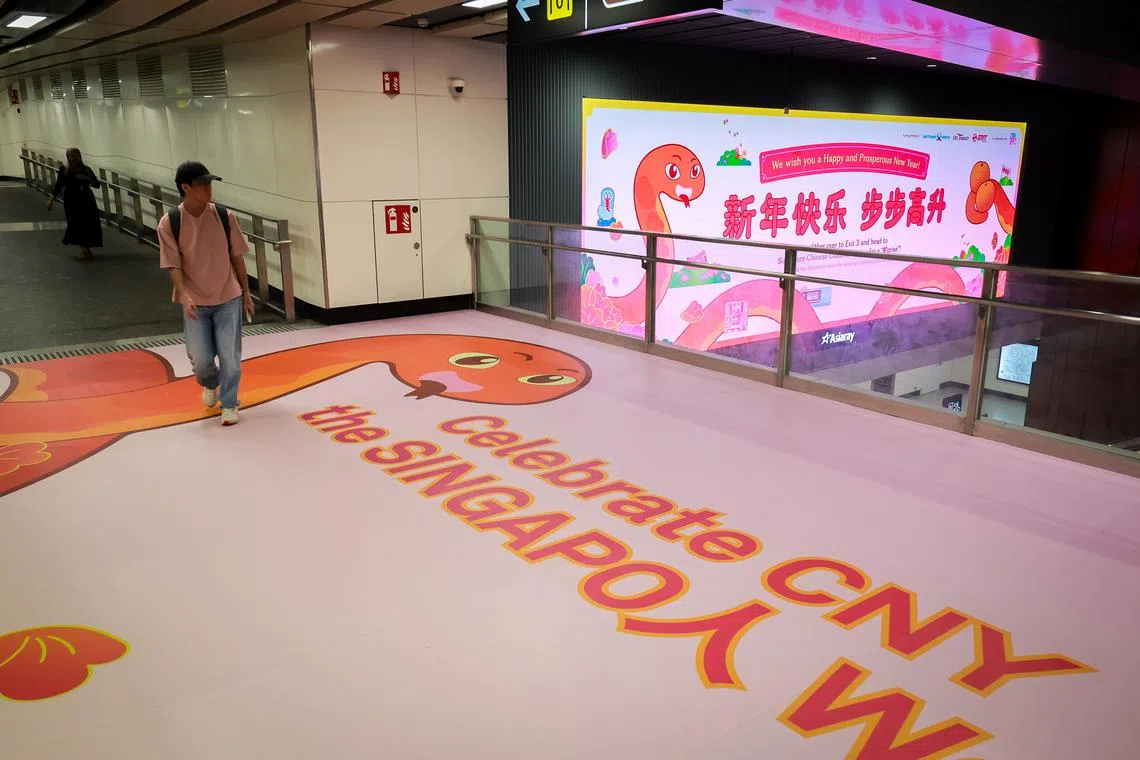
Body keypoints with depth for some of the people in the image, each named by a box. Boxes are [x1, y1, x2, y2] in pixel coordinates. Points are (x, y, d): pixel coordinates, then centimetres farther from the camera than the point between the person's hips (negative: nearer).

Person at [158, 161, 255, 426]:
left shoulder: (225, 216, -6)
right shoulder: (169, 223, -10)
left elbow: (237, 257, 3)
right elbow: (173, 265, -8)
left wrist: (246, 294, 5)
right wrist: (185, 297, -22)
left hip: (228, 298, 1)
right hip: (195, 303, -1)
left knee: (230, 357, 0)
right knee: (200, 359, 3)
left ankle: (229, 404, 18)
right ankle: (210, 385, 37)